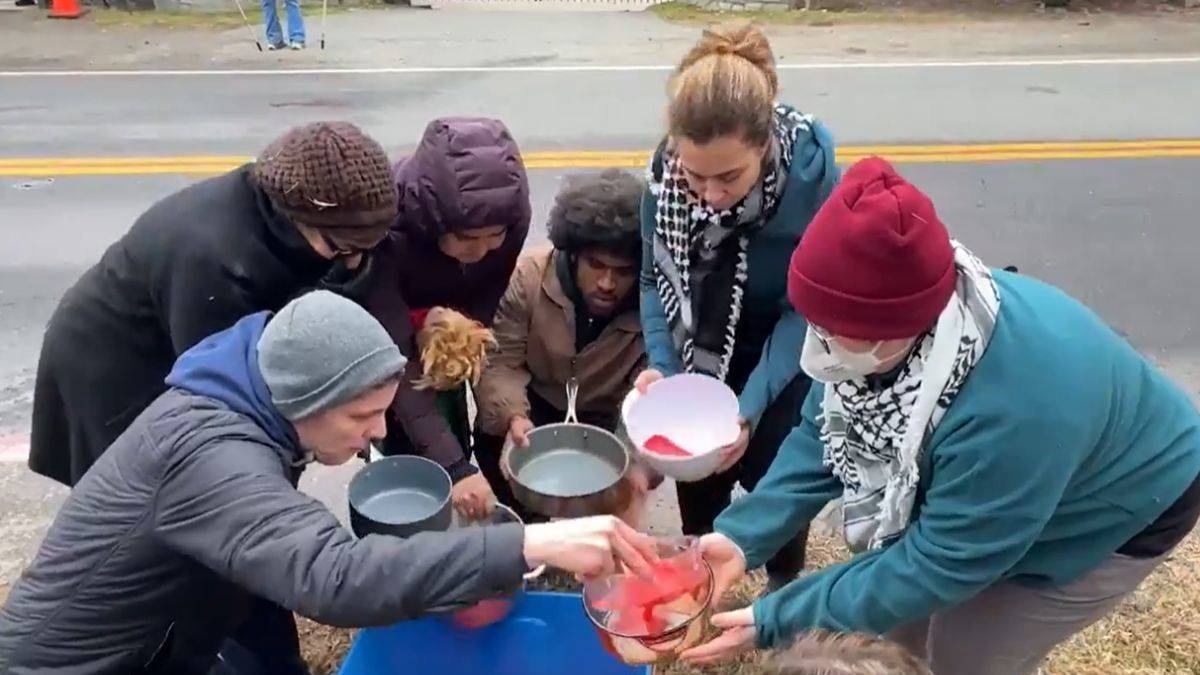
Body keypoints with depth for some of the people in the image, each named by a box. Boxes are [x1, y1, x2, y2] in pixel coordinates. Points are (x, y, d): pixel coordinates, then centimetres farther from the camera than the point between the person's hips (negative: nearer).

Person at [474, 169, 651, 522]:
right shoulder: (530, 276, -20)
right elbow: (501, 360, -19)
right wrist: (513, 415, -41)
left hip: (607, 420, 0)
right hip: (538, 404, 1)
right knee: (493, 440, -27)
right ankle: (524, 519, 5)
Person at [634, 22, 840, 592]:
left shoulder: (813, 174, -31)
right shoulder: (666, 168, -23)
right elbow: (656, 277, -10)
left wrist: (751, 407, -30)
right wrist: (661, 367, -22)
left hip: (784, 350, -2)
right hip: (704, 348, 3)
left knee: (771, 469, 3)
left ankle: (784, 587, 35)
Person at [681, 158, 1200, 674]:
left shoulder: (1011, 410, -45)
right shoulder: (899, 320, -24)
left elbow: (939, 562, -34)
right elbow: (822, 439, -15)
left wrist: (776, 622, -32)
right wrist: (742, 536, -27)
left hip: (1118, 513, -5)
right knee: (903, 628, 12)